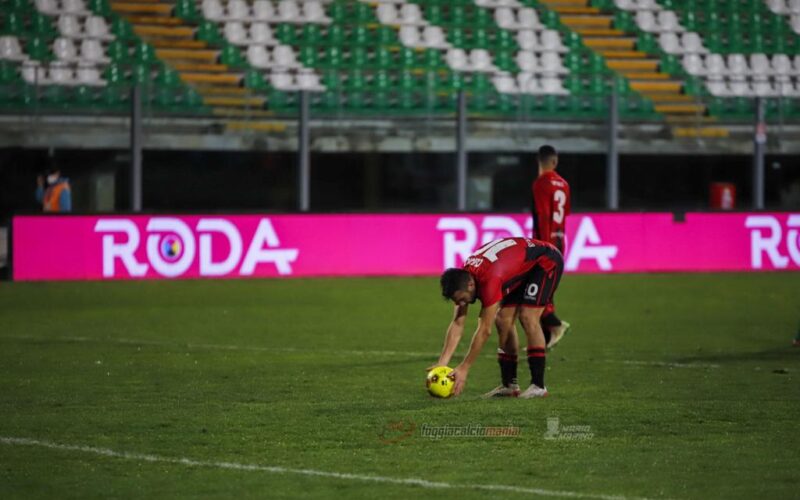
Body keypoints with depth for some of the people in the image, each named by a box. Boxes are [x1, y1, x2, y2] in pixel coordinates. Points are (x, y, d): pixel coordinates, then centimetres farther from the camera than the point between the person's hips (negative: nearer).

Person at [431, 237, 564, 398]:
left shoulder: (489, 281, -39)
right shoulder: (462, 278, -15)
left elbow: (484, 330, -36)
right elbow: (457, 324, -11)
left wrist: (464, 368, -33)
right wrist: (442, 363, -19)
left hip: (546, 261, -9)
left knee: (528, 318, -22)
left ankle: (538, 386, -19)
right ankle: (509, 385, 4)